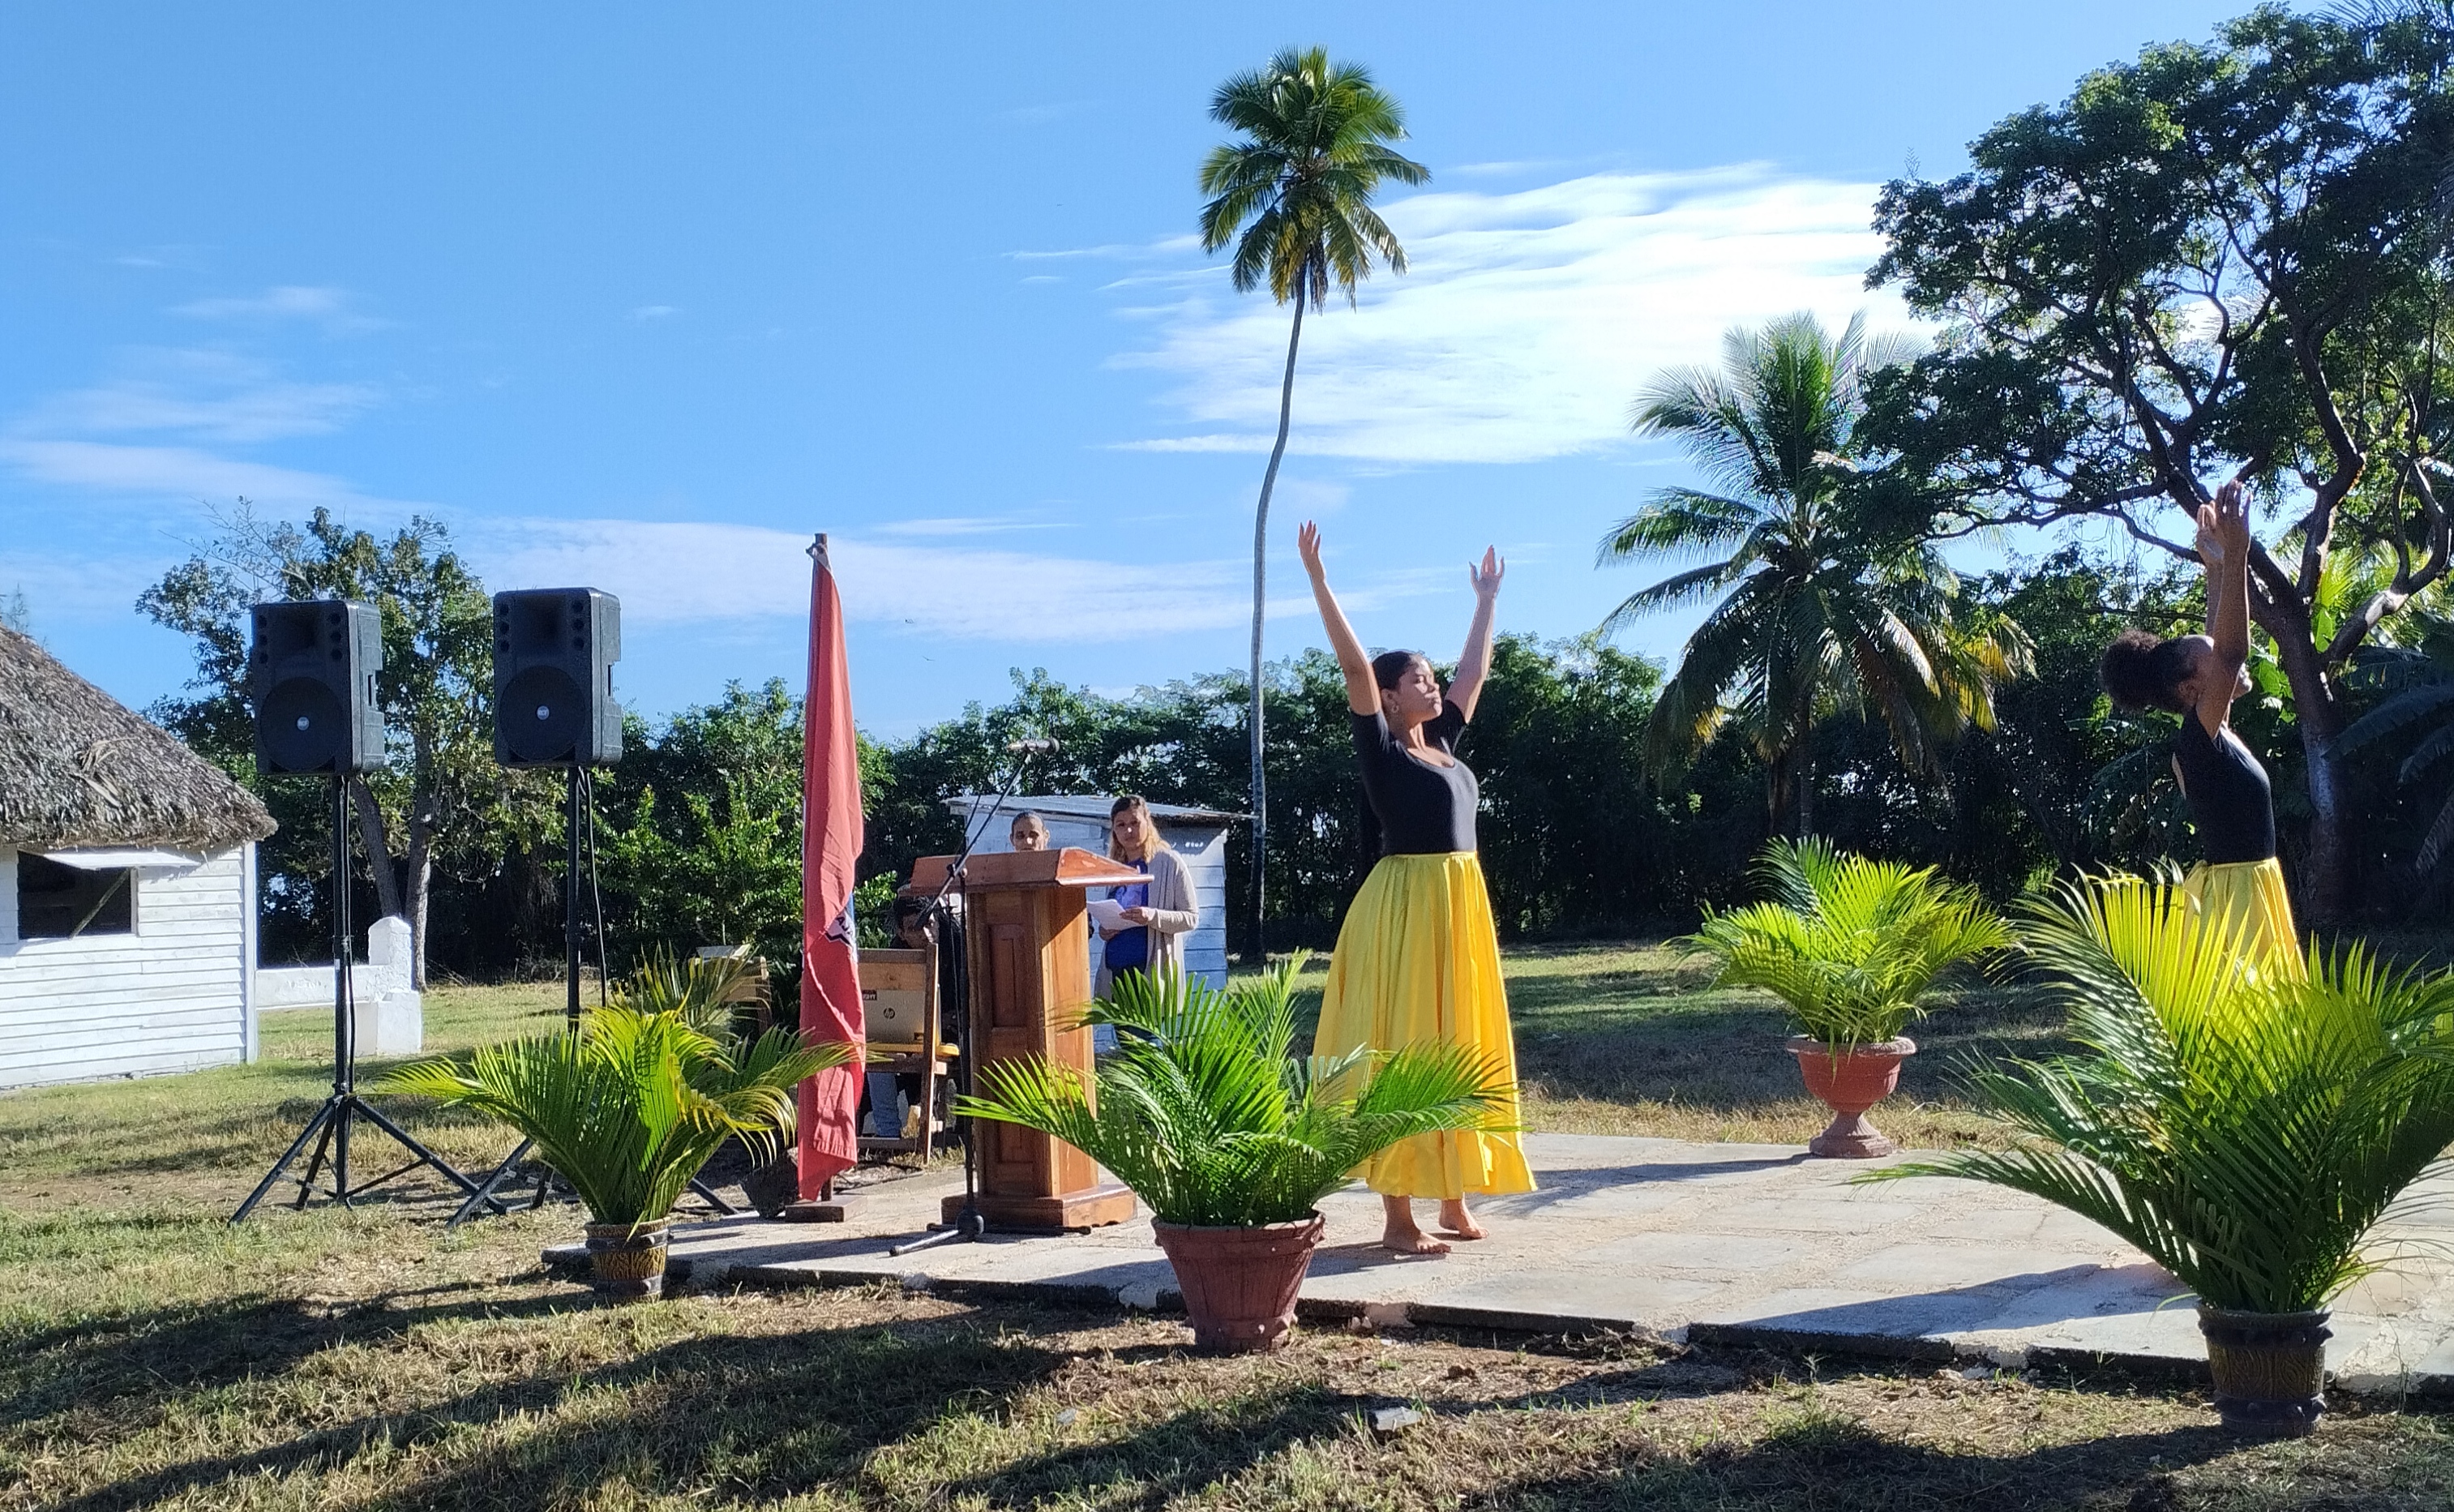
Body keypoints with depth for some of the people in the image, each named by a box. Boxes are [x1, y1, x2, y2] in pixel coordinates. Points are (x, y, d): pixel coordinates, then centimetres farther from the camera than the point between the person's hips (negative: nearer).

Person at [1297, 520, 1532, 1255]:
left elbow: (1474, 670, 25)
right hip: (1406, 904, -8)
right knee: (1403, 1049, -6)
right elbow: (1354, 665, -15)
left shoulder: (1443, 744, 14)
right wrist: (1318, 580, -18)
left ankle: (1453, 1198, 20)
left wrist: (1487, 599, 32)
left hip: (1461, 905, 8)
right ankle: (1398, 1215, -3)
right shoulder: (1382, 750, -6)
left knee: (1463, 1045, 11)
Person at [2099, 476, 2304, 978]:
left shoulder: (2215, 735, 11)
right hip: (2231, 894, -10)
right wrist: (2235, 555, -27)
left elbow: (2220, 647, 22)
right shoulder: (2196, 739, -14)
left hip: (2252, 889, 10)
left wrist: (2218, 568, 22)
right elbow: (2230, 653, -26)